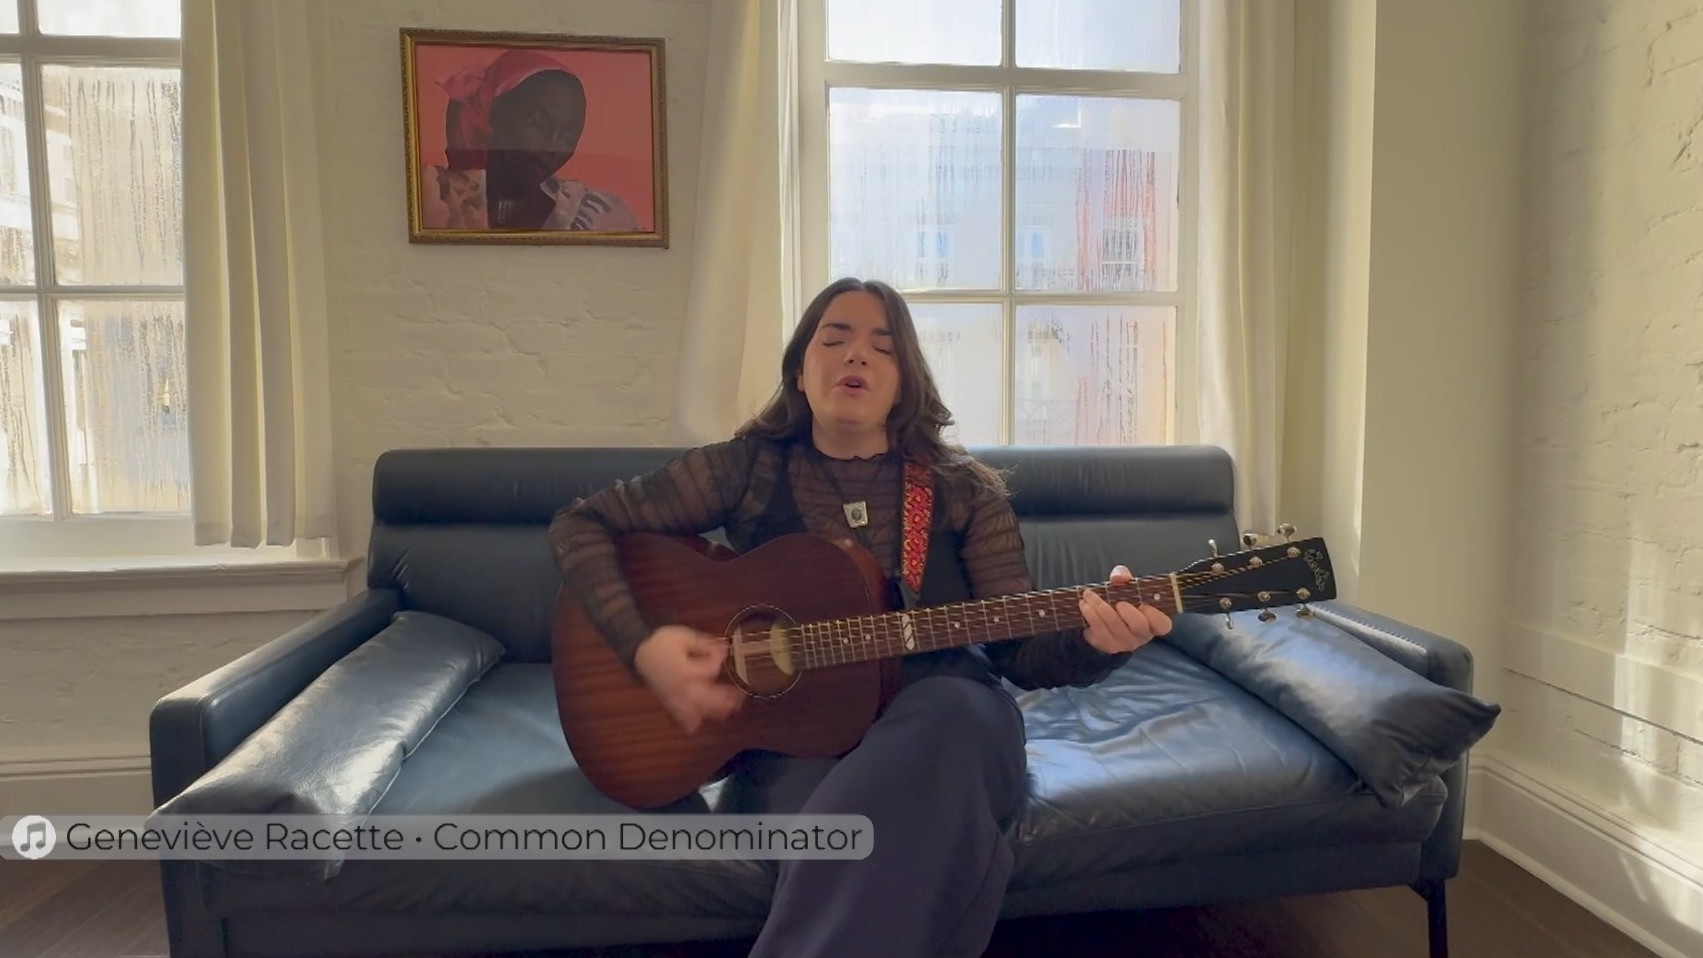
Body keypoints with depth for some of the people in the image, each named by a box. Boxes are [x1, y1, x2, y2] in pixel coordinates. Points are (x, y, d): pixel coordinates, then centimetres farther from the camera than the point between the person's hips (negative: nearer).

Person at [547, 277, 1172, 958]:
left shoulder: (962, 490, 3)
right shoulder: (745, 468, 1)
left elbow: (1018, 652, 0)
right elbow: (579, 525, 4)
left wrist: (1093, 642, -23)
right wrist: (643, 647, -11)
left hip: (939, 718, 3)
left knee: (957, 710, -36)